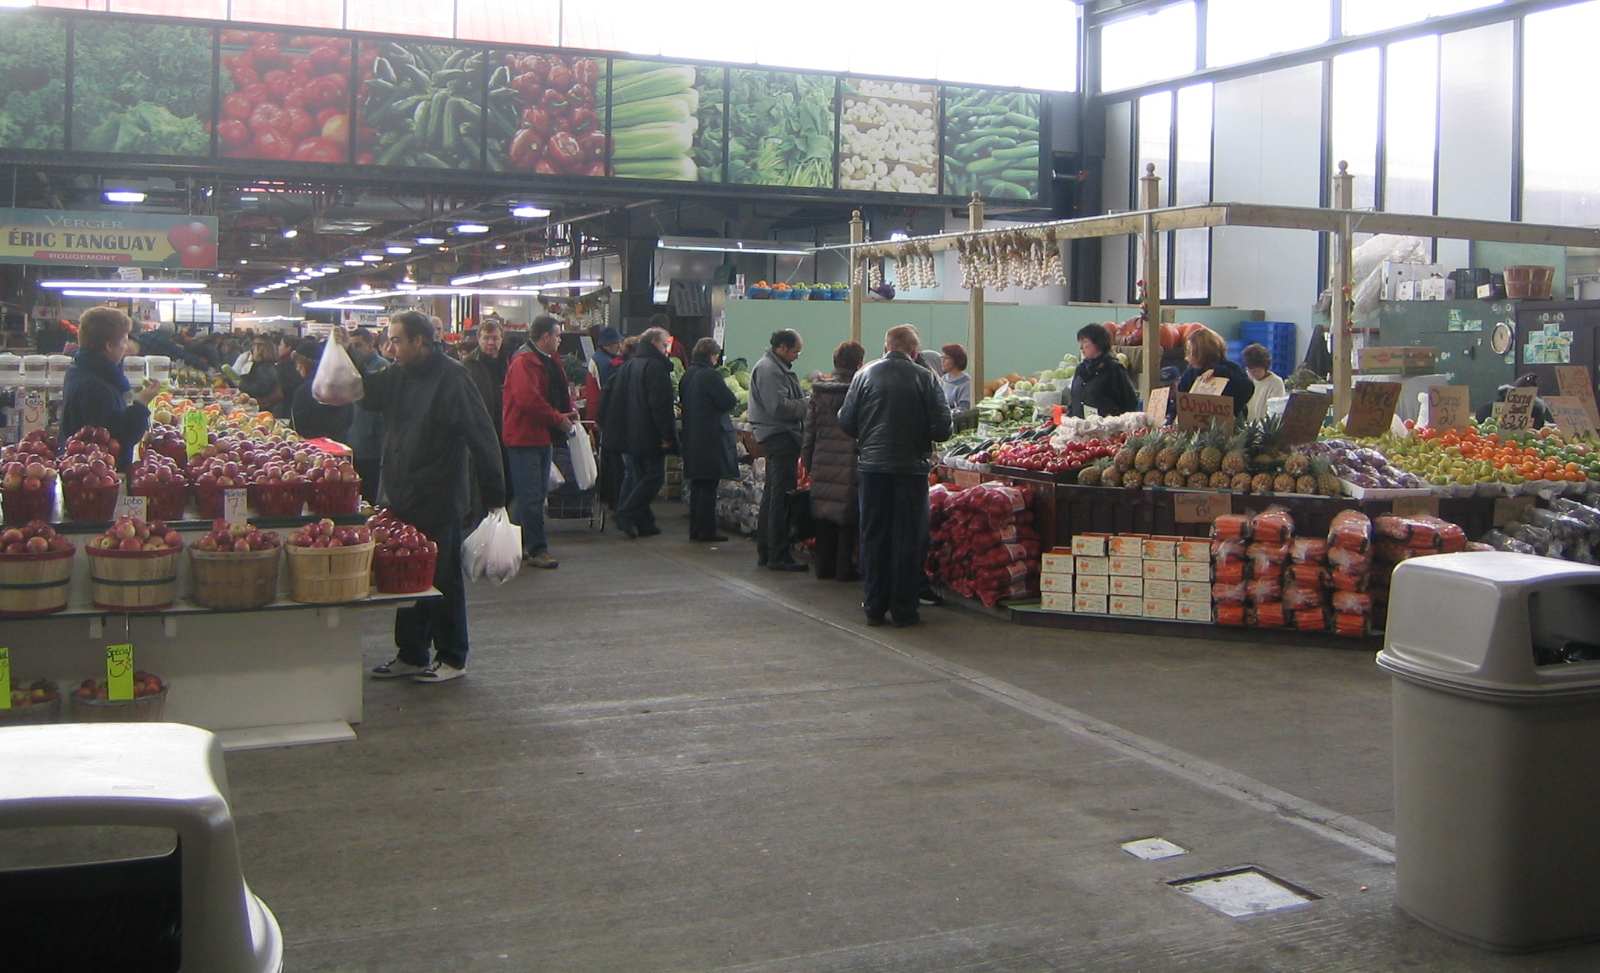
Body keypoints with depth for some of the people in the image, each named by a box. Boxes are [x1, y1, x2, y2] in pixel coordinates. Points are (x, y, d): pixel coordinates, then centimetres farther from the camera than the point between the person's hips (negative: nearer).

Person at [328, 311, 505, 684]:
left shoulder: (451, 378, -15)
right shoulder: (399, 375, 10)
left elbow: (481, 437, -17)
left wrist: (494, 495, -17)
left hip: (438, 502, -8)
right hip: (404, 499, 8)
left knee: (443, 580, 2)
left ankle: (452, 659, 14)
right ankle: (411, 655, 25)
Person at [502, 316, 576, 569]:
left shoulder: (550, 361, 16)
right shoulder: (524, 362, -17)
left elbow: (560, 391, 23)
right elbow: (528, 399, -27)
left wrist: (569, 410, 1)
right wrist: (558, 418, -19)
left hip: (544, 436, 10)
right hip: (525, 437, -10)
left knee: (535, 495, 15)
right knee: (531, 497, -7)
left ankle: (524, 546, 24)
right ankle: (537, 549, -4)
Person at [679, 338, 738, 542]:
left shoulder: (687, 375, 8)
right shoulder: (710, 376, -17)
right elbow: (729, 402, -17)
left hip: (691, 437, 8)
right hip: (711, 437, -8)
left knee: (697, 485, 14)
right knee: (709, 486, -2)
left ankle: (695, 529, 17)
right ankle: (707, 529, 1)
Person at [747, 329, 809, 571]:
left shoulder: (778, 368, 20)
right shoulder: (768, 370, -14)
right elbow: (779, 407, -22)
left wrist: (806, 401, 5)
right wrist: (809, 404, -14)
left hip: (781, 436, 11)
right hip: (779, 436, -11)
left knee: (772, 495, 14)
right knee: (782, 497, -9)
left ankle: (765, 552, 21)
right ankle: (779, 555, -6)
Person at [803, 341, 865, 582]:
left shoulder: (819, 392, 4)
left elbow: (810, 431, 8)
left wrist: (808, 461, 16)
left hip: (823, 464, 5)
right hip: (850, 465, -4)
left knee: (824, 516, 12)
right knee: (848, 518, 3)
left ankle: (824, 565, 19)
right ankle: (845, 568, 7)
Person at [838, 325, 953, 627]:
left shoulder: (864, 375, 0)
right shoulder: (925, 378, -5)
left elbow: (845, 423, 1)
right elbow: (942, 429, -8)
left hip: (872, 466, 2)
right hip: (911, 467, -2)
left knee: (873, 536, 11)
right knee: (908, 539, 6)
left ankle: (874, 607, 15)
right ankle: (903, 608, 8)